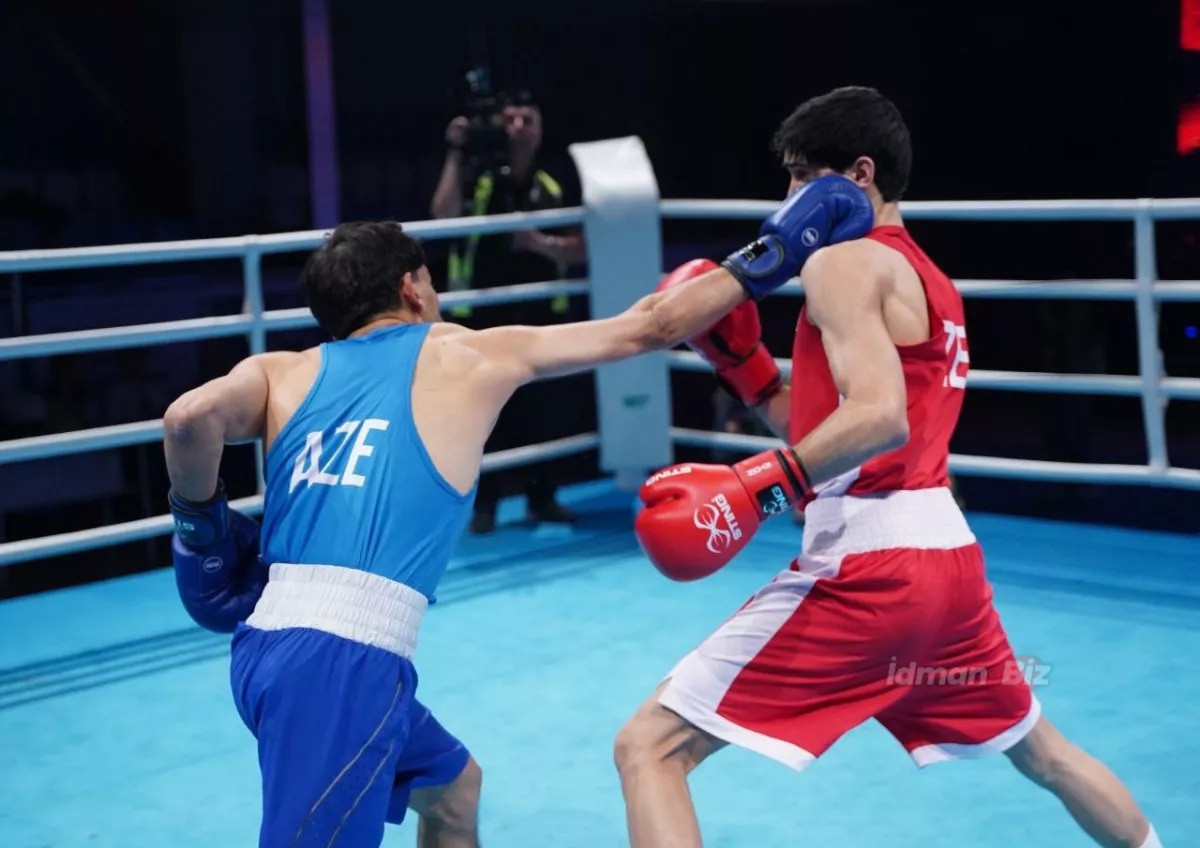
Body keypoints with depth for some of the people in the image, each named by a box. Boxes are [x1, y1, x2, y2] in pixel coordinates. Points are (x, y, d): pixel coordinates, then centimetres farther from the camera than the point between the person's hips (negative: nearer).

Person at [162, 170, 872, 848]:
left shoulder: (282, 374, 15)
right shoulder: (471, 354, 8)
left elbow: (191, 418, -7)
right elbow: (648, 328, 13)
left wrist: (199, 521, 11)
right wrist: (774, 254, 23)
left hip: (267, 642, 7)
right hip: (347, 659, -7)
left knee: (453, 786, 27)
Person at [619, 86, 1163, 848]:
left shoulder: (844, 261, -7)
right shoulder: (930, 282, 20)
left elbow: (879, 415, -24)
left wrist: (755, 488, -29)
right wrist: (738, 358, 16)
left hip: (865, 564, -9)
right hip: (945, 553, 10)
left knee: (649, 749, -8)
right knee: (1041, 751, 31)